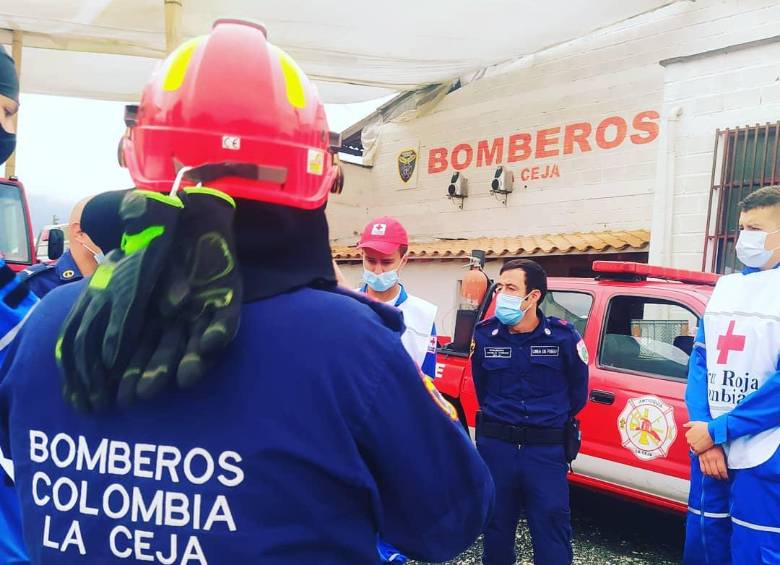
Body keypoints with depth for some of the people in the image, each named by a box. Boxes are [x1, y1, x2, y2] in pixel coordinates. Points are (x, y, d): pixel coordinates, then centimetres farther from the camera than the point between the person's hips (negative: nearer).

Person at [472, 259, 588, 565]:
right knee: (497, 527, 16)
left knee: (551, 531, 4)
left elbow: (578, 390, 8)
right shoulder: (484, 334, -4)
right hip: (496, 446, 2)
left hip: (546, 450, -2)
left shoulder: (563, 336, -9)